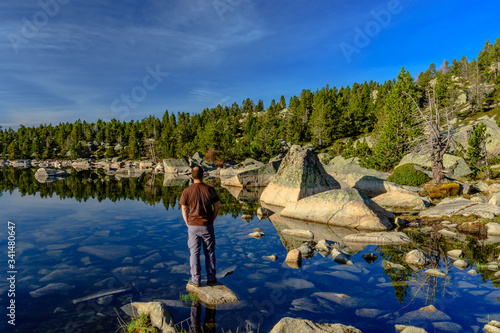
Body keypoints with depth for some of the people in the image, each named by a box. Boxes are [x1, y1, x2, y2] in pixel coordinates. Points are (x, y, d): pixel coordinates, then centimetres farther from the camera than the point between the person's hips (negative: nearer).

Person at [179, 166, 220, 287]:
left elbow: (184, 210, -1)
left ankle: (196, 280, 15)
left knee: (194, 253, 9)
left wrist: (188, 224, 11)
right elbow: (216, 207, -1)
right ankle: (211, 278, 19)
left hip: (193, 227, 0)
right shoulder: (210, 189, -6)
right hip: (207, 226, 0)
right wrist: (211, 221, 10)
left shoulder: (186, 192, -7)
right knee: (209, 252, 11)